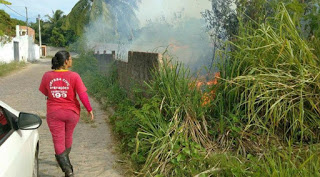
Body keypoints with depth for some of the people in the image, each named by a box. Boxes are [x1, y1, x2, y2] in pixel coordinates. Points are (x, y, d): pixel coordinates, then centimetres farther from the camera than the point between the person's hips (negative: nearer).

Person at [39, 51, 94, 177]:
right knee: (68, 138, 24)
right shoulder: (74, 76, -16)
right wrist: (89, 109, -5)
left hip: (54, 113, 0)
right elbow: (83, 95, -17)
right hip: (71, 112, 0)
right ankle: (65, 160, 46)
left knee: (58, 141, 7)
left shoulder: (47, 76, -8)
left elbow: (45, 93, 6)